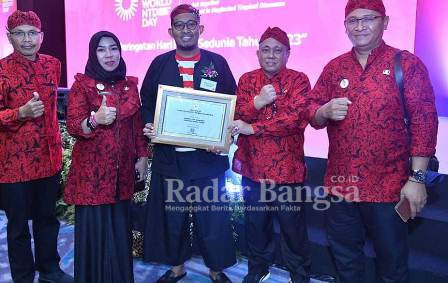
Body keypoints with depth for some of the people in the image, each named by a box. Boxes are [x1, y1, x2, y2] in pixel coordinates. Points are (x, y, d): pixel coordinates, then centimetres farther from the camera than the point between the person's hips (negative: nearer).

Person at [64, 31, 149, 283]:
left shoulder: (129, 84, 9)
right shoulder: (82, 85, -4)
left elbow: (138, 124, 13)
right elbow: (73, 127, -9)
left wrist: (142, 157, 9)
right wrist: (95, 119, -27)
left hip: (123, 169, 4)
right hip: (92, 170, -4)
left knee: (121, 226, 10)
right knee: (95, 227, 0)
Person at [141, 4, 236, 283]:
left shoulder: (217, 62, 4)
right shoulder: (160, 64, 7)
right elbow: (147, 102, 9)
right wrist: (150, 126, -10)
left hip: (209, 155, -1)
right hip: (169, 154, 2)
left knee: (213, 215, 6)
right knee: (172, 214, 12)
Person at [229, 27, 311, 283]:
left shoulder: (299, 80, -4)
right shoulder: (247, 80, 7)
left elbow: (297, 117, -19)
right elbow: (236, 116, -4)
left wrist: (253, 128, -21)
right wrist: (257, 101, -22)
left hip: (287, 169, -3)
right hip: (253, 167, 4)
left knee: (293, 226, 9)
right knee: (255, 223, 17)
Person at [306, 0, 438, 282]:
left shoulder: (407, 64, -4)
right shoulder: (334, 67, 7)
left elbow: (424, 122, -8)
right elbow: (312, 114, 9)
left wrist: (417, 178, -14)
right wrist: (325, 112, -15)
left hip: (388, 186, -3)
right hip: (340, 183, 4)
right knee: (345, 258, 19)